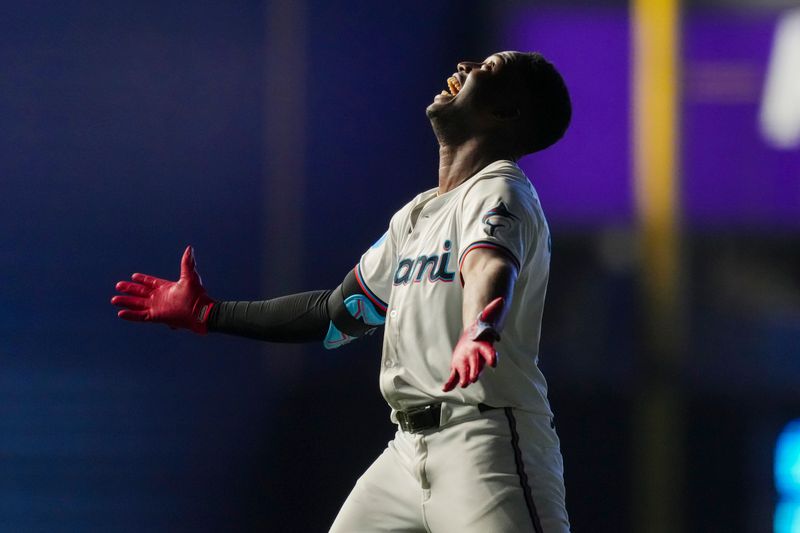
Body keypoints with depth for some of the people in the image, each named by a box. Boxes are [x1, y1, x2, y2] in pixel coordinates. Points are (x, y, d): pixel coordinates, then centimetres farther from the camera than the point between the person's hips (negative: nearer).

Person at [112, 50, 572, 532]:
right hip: (409, 451, 8)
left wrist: (476, 333, -52)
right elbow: (337, 313, 31)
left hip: (487, 440, -8)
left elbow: (489, 266, -29)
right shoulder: (415, 216, 22)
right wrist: (205, 313, 35)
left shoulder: (499, 191, -5)